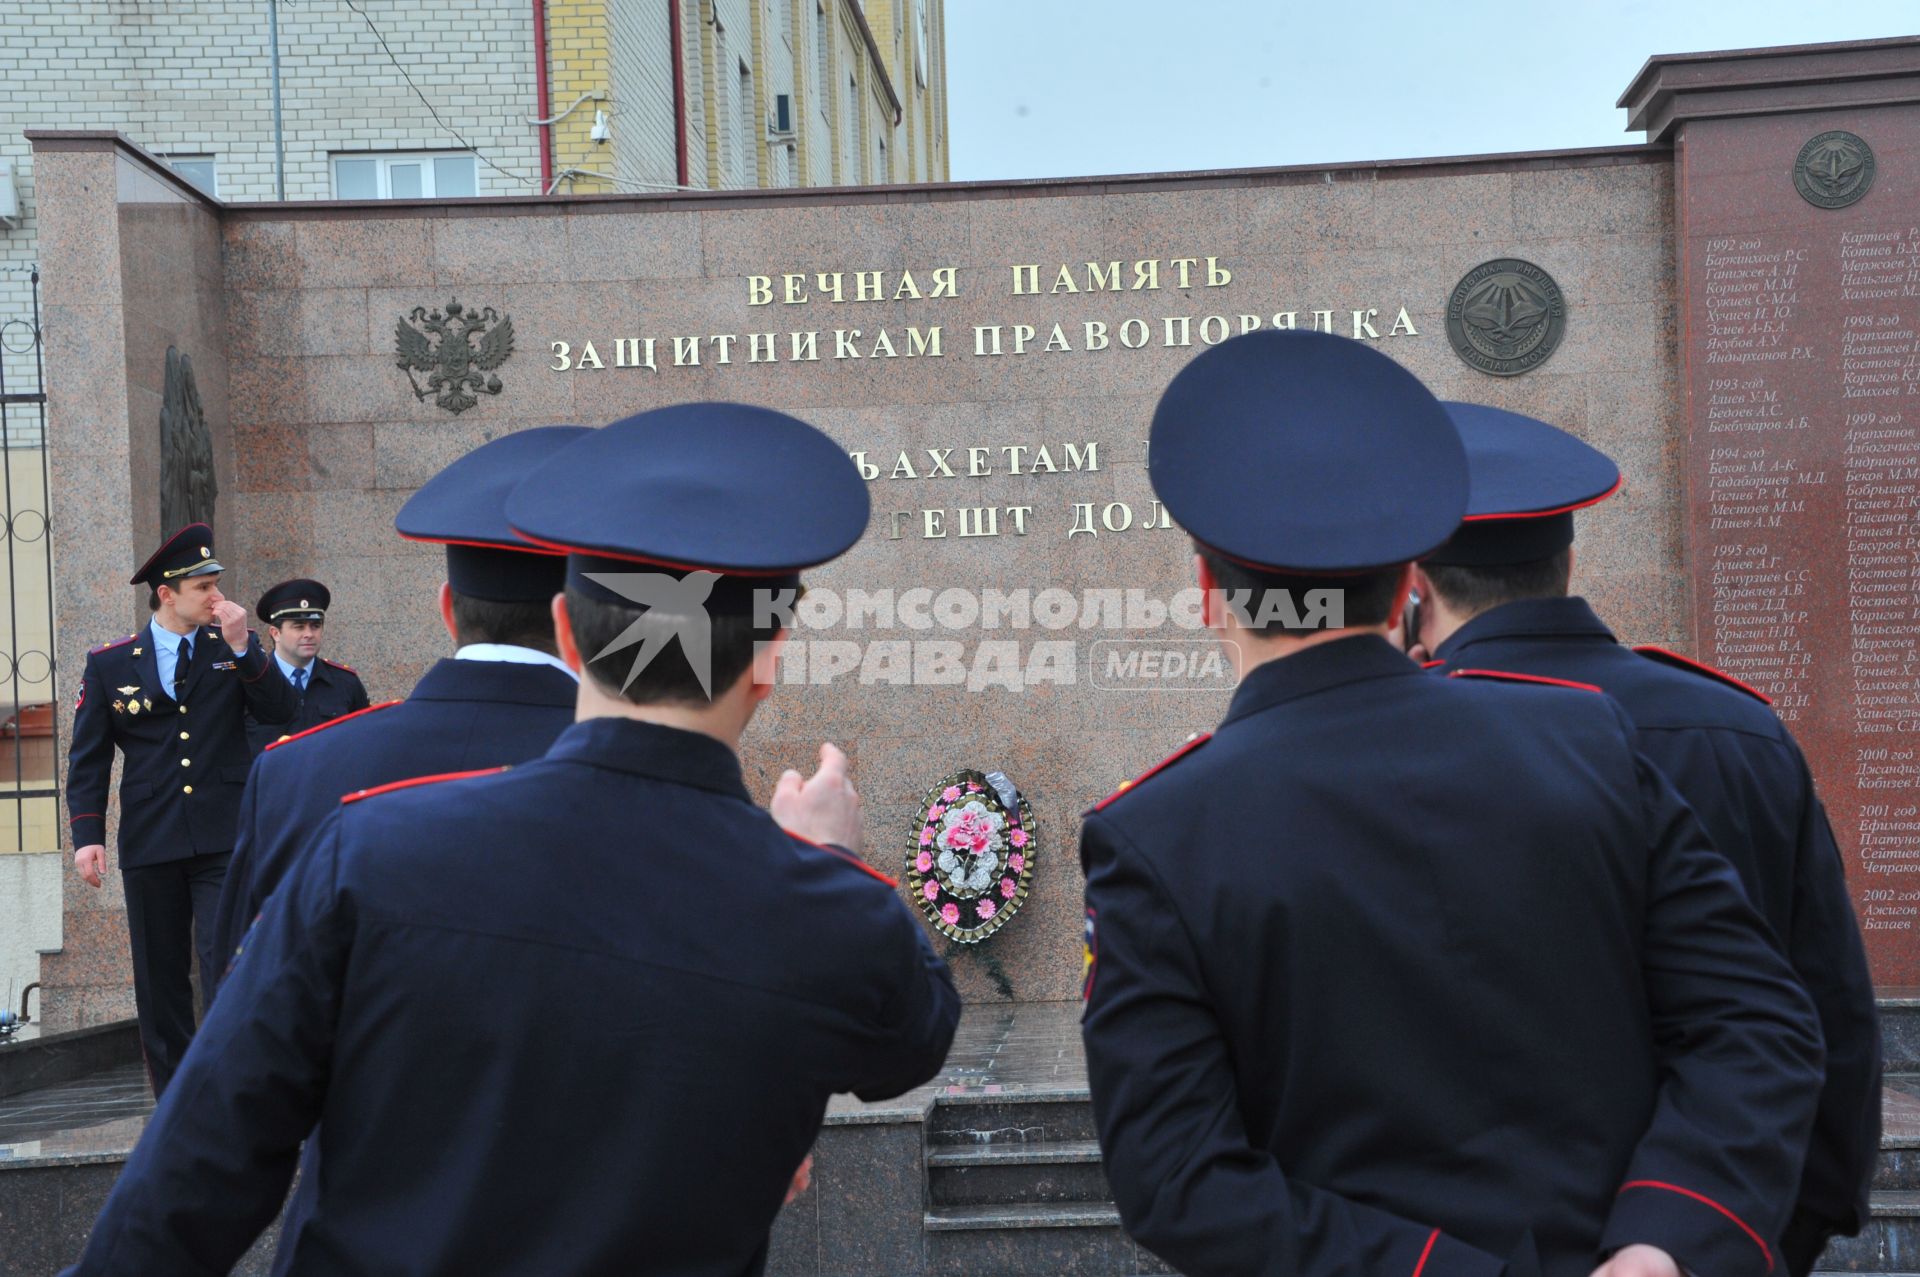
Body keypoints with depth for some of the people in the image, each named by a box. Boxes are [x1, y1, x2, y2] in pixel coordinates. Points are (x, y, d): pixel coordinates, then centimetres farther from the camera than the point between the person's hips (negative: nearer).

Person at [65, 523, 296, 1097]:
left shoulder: (236, 647, 6)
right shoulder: (109, 664, 5)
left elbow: (281, 712, -6)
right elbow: (87, 759, 5)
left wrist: (242, 647, -15)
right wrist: (87, 835, -6)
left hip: (226, 839, -1)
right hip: (150, 843, 2)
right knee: (161, 982, 10)